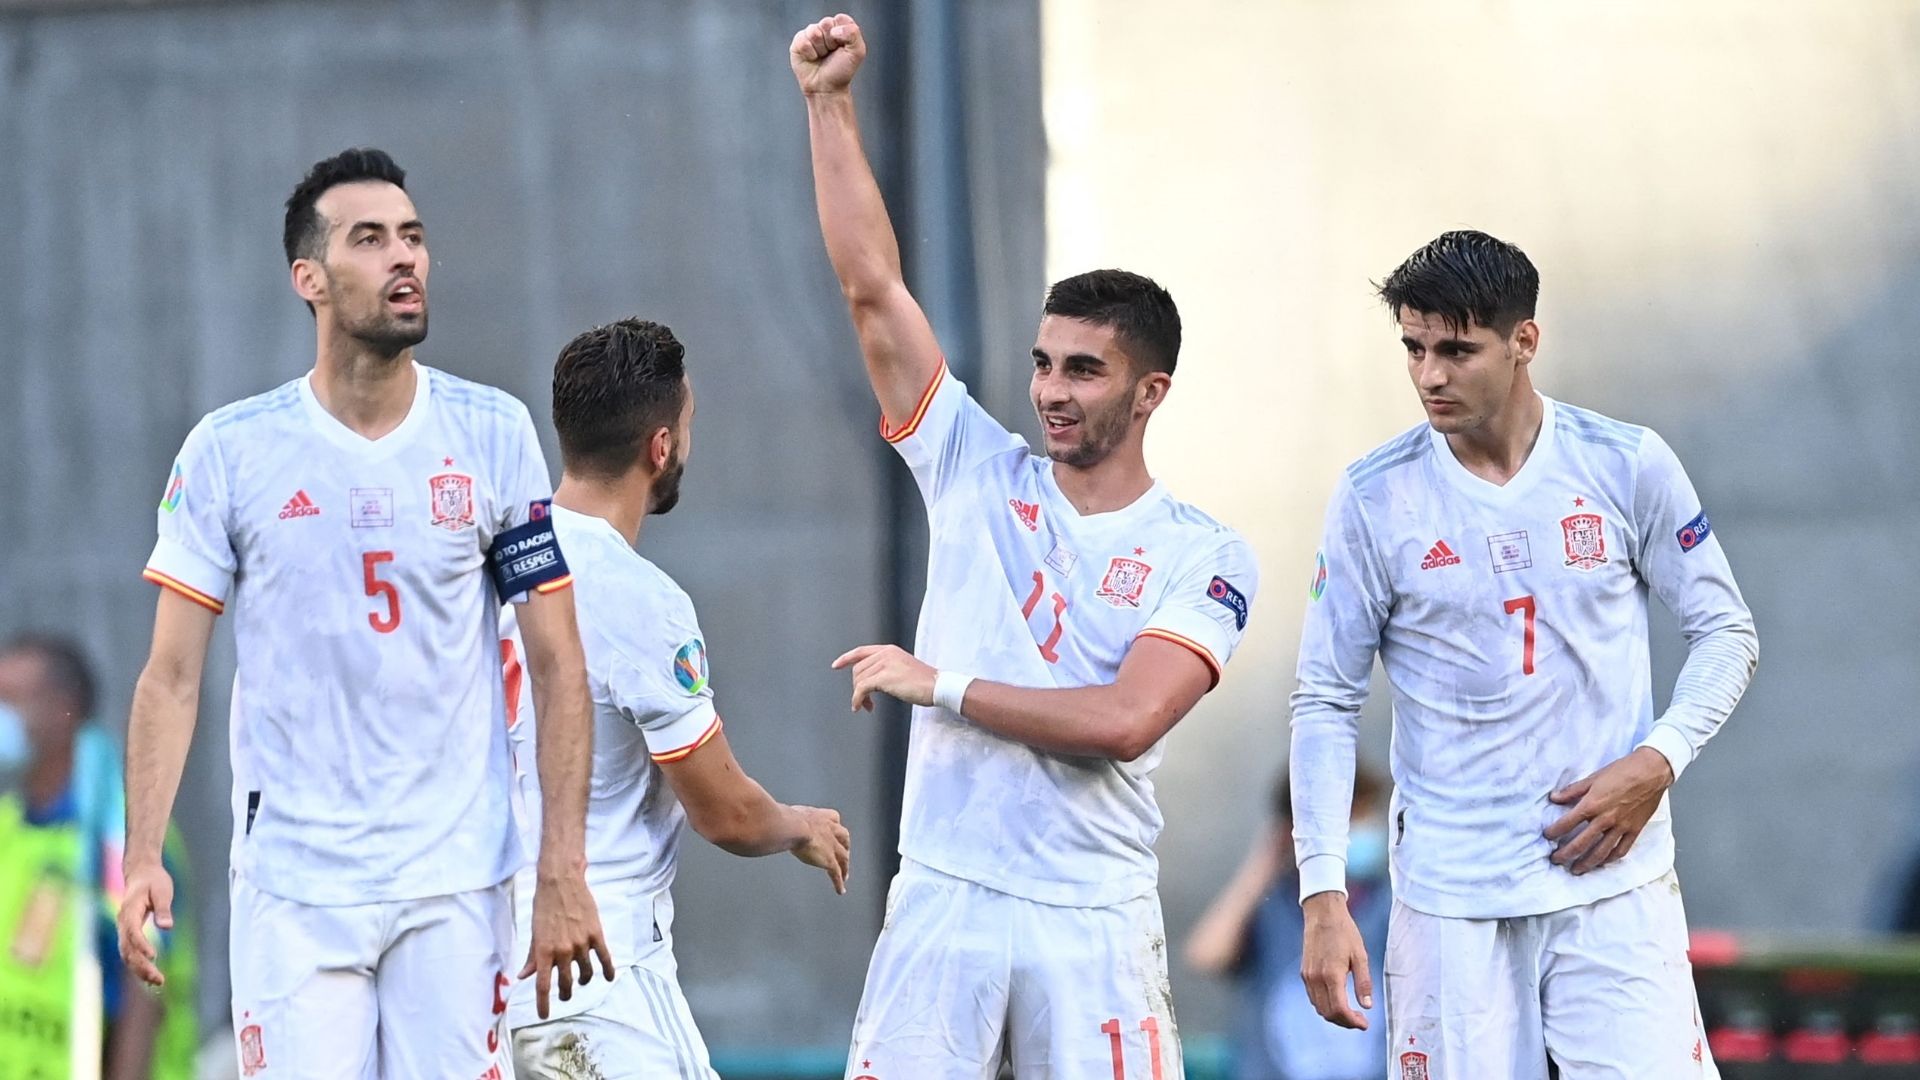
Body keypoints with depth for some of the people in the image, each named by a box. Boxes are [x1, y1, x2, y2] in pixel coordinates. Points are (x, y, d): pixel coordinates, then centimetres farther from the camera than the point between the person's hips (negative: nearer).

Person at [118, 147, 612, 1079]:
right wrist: (142, 857, -11)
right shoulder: (230, 450, 0)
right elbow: (172, 675, 1)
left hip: (454, 885, 1)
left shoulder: (492, 434, 3)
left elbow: (557, 666, 4)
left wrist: (564, 872, -4)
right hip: (292, 886, -1)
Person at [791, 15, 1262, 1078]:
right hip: (942, 898, 2)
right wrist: (829, 106, -2)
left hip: (1095, 919, -2)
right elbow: (871, 286, 4)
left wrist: (943, 684, -11)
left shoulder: (1203, 555, 0)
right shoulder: (976, 470, 8)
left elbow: (1124, 720, -14)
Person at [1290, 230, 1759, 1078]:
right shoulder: (1374, 498, -2)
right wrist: (1323, 894, -6)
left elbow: (1727, 633, 8)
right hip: (1449, 901, 0)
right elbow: (1326, 704, 2)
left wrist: (1657, 761, -9)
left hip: (1613, 883, 0)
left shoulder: (1627, 466, -1)